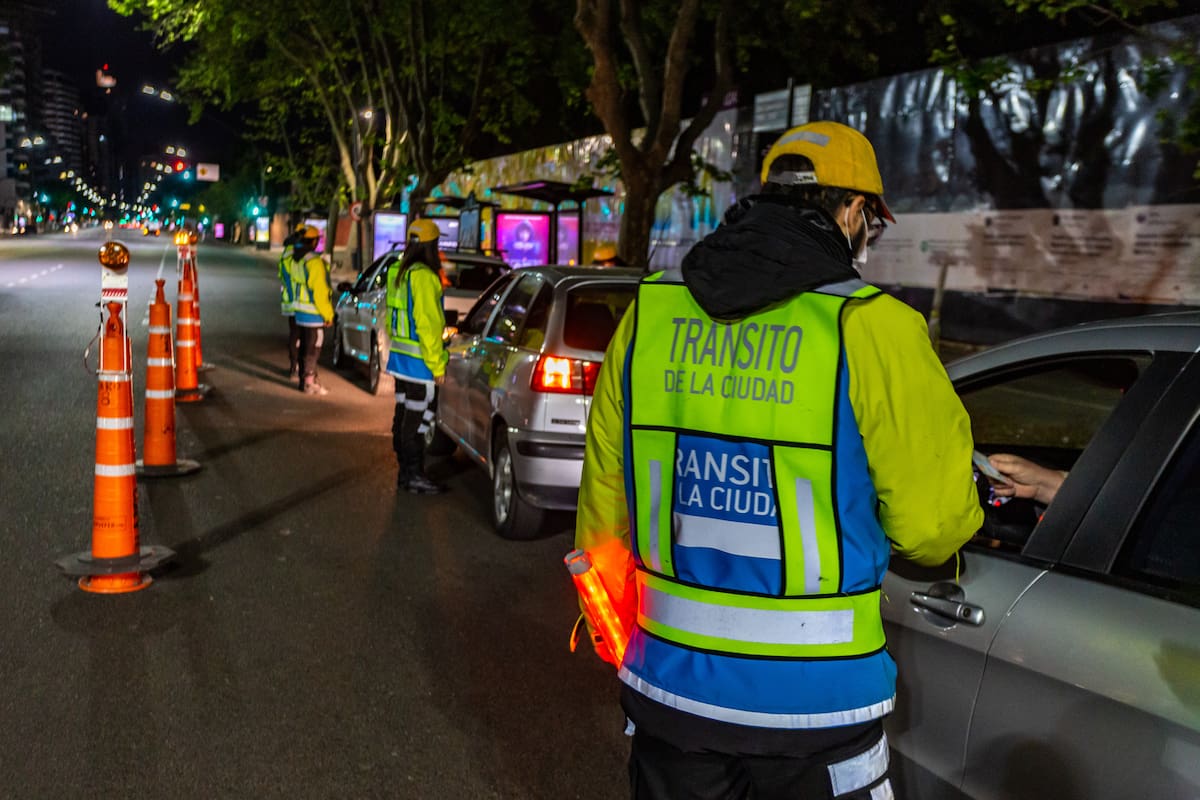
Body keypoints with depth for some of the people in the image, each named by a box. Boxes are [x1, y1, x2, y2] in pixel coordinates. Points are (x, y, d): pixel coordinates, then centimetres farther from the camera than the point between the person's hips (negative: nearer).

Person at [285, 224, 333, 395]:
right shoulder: (314, 262, -20)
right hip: (313, 314, -8)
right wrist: (328, 315, -13)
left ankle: (305, 379, 27)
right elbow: (320, 292, -20)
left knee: (305, 347, 18)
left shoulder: (293, 260, 7)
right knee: (312, 349, 0)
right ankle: (309, 383, 4)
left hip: (300, 313, 8)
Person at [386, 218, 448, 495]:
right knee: (417, 419, -3)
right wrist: (437, 365, -16)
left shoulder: (398, 272, 11)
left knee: (403, 416, 15)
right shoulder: (423, 276, -19)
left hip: (400, 358, 10)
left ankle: (405, 472, 24)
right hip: (419, 362, -10)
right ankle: (414, 476, 3)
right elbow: (427, 325, -21)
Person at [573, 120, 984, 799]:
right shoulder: (869, 326, -14)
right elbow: (931, 523, -11)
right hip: (812, 700, -3)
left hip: (669, 684, 4)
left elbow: (604, 497, 6)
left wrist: (615, 622, 22)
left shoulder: (649, 311, -1)